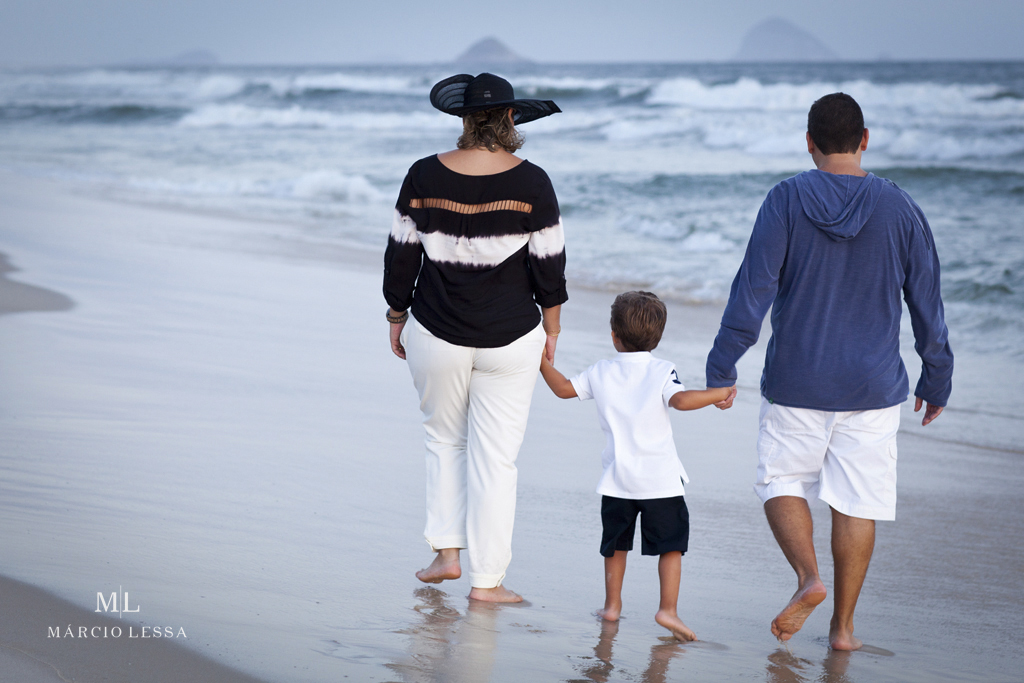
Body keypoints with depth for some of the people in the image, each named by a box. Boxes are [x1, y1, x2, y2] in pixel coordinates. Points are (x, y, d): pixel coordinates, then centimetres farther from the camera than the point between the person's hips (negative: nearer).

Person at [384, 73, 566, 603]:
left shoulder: (425, 176, -5)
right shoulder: (531, 182, -9)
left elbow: (401, 255, 1)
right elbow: (548, 265, -5)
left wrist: (397, 317, 14)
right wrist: (551, 329, 9)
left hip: (437, 335, 1)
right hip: (509, 340, -1)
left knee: (444, 440, 22)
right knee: (495, 457, 5)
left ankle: (446, 552, 16)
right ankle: (487, 579, 7)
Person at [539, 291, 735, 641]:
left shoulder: (600, 372, 4)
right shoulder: (662, 372, -7)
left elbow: (564, 388, 13)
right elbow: (681, 400, -23)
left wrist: (542, 361, 25)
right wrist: (717, 393, -14)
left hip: (617, 479, 3)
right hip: (661, 480, -3)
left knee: (615, 544, 18)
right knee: (671, 545, 3)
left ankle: (612, 604, 24)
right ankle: (668, 608, -8)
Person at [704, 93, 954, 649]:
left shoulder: (786, 200, -8)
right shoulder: (899, 208, -3)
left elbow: (753, 288, -11)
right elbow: (927, 306, 2)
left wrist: (721, 367, -6)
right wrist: (937, 379, 13)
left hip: (796, 381, -1)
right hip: (873, 385, 1)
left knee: (781, 483, 14)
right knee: (857, 503, 8)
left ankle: (808, 576, -9)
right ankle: (843, 624, 11)